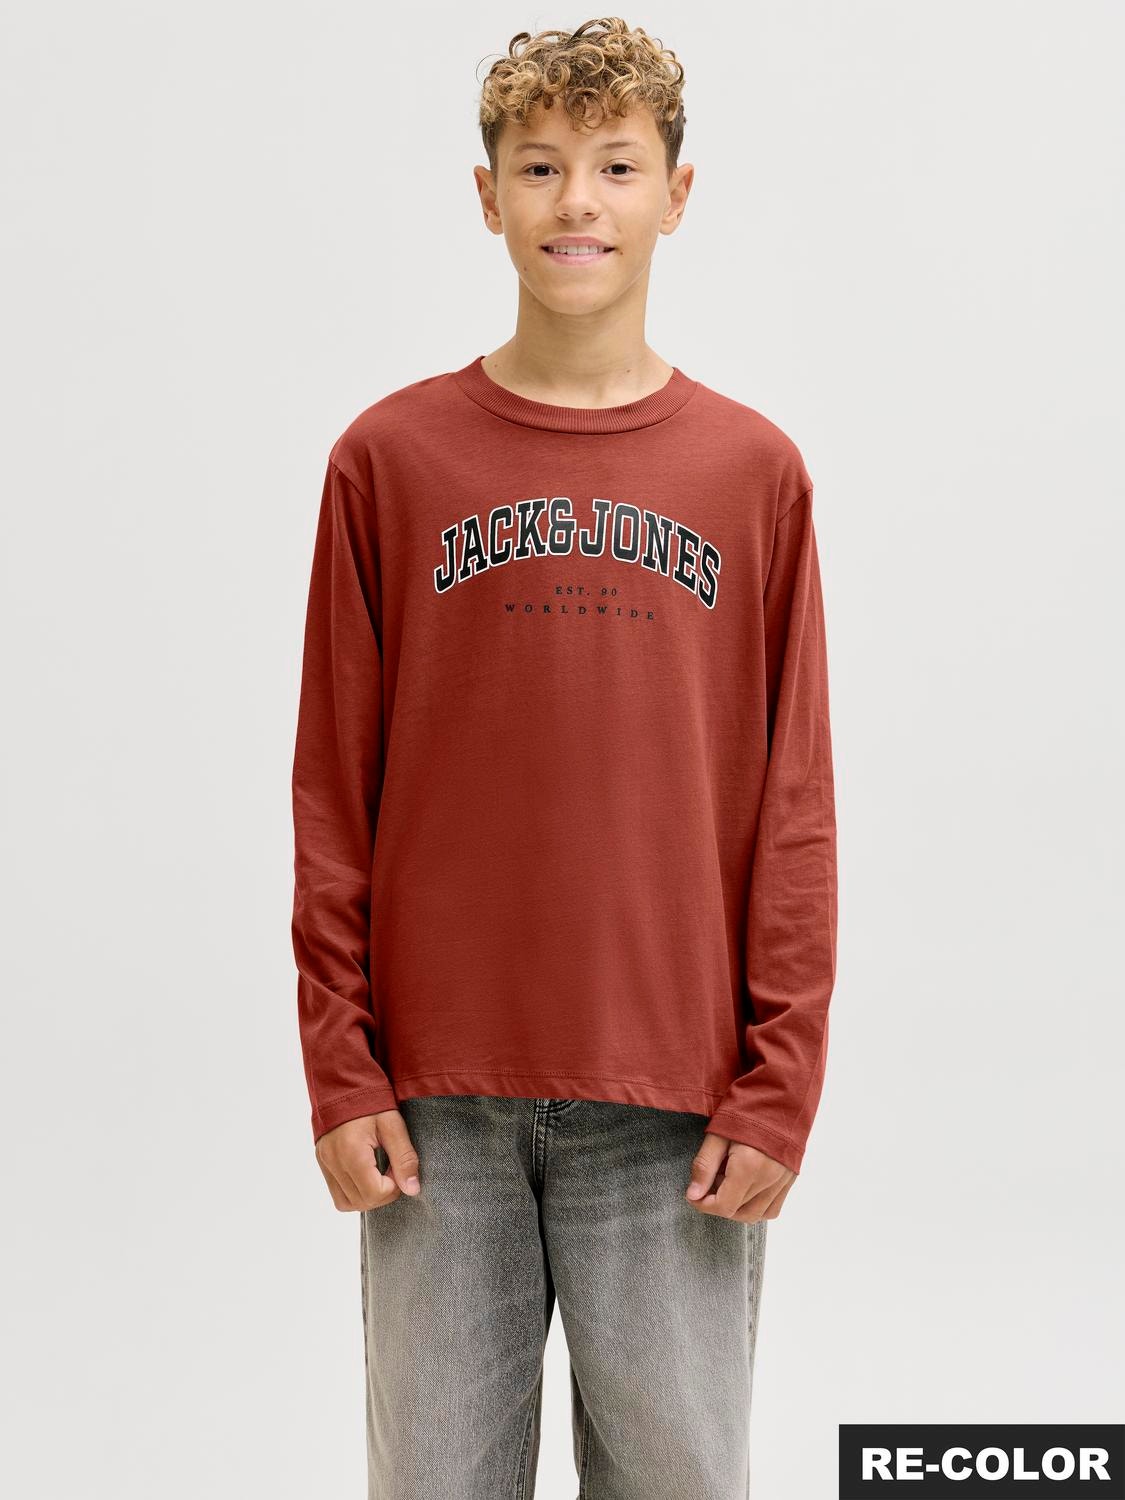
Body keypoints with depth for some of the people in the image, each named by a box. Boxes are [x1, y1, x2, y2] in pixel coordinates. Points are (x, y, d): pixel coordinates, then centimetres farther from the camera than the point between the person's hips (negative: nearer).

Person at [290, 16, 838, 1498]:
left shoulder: (753, 470, 4)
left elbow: (794, 808, 2)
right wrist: (341, 1070, -1)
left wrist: (781, 1083, -3)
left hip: (674, 1103, 0)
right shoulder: (391, 458, 3)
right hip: (439, 1101, 0)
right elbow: (334, 794, 3)